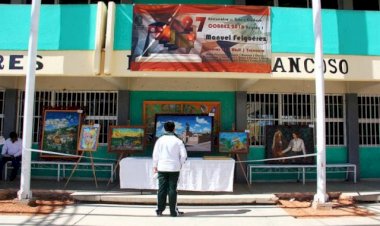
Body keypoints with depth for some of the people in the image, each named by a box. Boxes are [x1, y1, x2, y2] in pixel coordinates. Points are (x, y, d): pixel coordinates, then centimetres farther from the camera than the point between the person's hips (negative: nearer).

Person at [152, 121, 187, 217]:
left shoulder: (160, 140, 1)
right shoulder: (178, 141, -3)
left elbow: (155, 154, 3)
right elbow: (184, 155, -4)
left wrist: (155, 166, 13)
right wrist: (180, 164, 12)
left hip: (162, 168, 2)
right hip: (174, 168, -1)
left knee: (162, 189, 6)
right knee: (172, 189, 2)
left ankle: (160, 210, 10)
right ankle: (173, 211, 5)